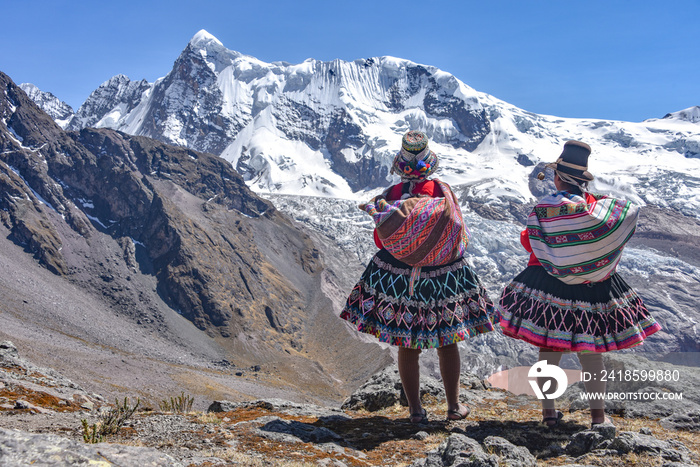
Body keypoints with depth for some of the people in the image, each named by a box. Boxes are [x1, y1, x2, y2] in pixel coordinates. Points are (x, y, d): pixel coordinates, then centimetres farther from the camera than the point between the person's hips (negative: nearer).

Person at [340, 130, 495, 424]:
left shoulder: (390, 196, -8)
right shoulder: (443, 192, -8)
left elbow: (381, 240, 0)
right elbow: (459, 234, -2)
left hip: (398, 277, 0)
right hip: (443, 276, 0)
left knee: (407, 346, 10)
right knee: (447, 342, 14)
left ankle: (416, 410, 16)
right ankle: (454, 406, 24)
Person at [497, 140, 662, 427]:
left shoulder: (542, 212, -11)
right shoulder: (599, 208, -7)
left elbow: (529, 243, -1)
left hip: (547, 288, -1)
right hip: (592, 290, 1)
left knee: (548, 351, 10)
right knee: (590, 353, 12)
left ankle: (549, 412, 17)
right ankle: (598, 415, 19)